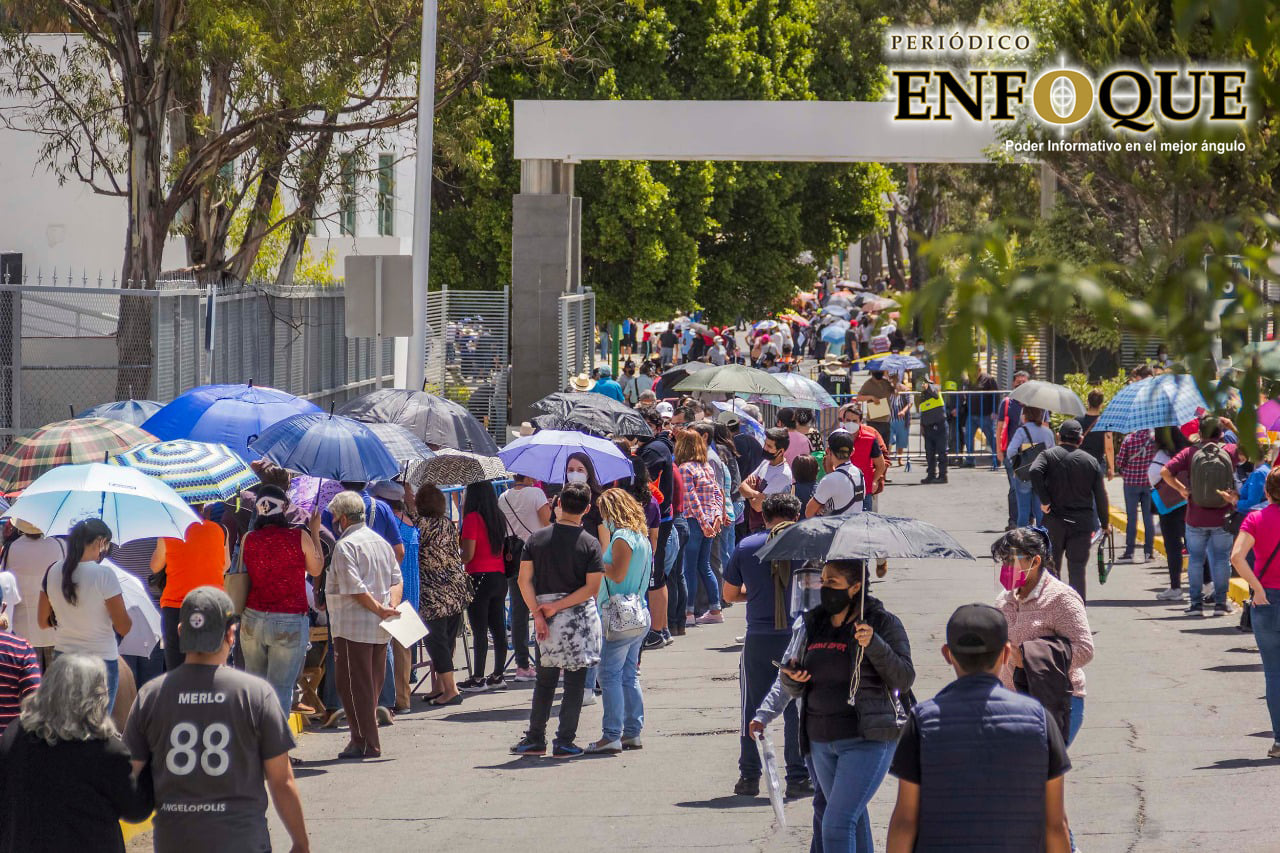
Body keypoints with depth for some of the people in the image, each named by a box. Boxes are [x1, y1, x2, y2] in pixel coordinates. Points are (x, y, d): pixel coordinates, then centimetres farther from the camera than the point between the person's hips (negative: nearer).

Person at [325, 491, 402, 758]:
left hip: (353, 627, -8)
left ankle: (364, 742, -4)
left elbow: (354, 588, -19)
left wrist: (380, 609, -13)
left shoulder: (345, 546, -12)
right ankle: (370, 742, 18)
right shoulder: (381, 543, 15)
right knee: (372, 684, 13)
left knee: (353, 684, -3)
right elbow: (397, 579, 10)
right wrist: (392, 606, -2)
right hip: (380, 630, 8)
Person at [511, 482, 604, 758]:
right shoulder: (589, 544, -6)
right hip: (579, 618, -3)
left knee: (544, 681, 15)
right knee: (574, 683, 5)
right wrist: (558, 606, -10)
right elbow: (592, 587, -12)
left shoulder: (537, 539, 0)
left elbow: (524, 580, -4)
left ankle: (535, 740, 15)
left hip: (546, 620, 3)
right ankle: (564, 742, 4)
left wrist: (538, 614, -4)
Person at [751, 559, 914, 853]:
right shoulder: (810, 625, 10)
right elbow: (791, 690, 16)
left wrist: (873, 645, -23)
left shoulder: (883, 624, -5)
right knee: (853, 821, 18)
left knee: (837, 825, -17)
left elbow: (904, 679, -11)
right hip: (822, 740, 6)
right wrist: (791, 679, -8)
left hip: (867, 740, -6)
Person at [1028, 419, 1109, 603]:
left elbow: (1035, 472, -21)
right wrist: (1105, 523, 13)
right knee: (1077, 569, 3)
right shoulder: (1091, 461, 4)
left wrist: (1044, 500, -15)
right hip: (1082, 524, 1)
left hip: (1054, 521, -1)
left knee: (1052, 567, 9)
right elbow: (1101, 496, 4)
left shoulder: (1049, 455, 0)